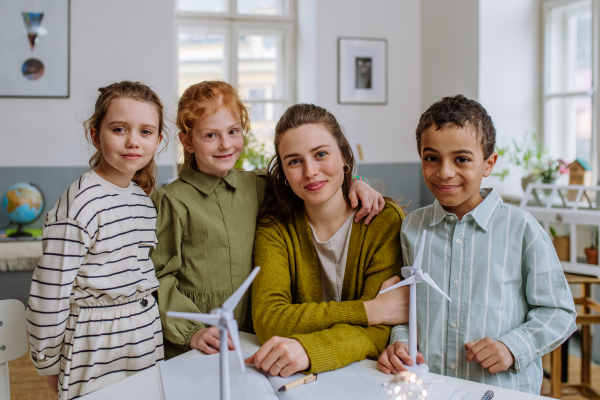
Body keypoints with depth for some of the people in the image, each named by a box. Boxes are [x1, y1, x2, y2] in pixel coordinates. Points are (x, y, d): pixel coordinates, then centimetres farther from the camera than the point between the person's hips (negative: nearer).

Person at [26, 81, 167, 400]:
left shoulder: (142, 197, 5)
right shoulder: (80, 206, -19)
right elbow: (48, 294, -16)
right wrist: (49, 366, -7)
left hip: (146, 345, 7)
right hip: (98, 359, -7)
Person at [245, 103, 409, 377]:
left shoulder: (385, 221, -8)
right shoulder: (274, 227, -2)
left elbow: (379, 332, -14)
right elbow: (267, 320, -15)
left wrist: (308, 349, -32)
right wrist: (371, 310, -21)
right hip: (299, 381, -1)